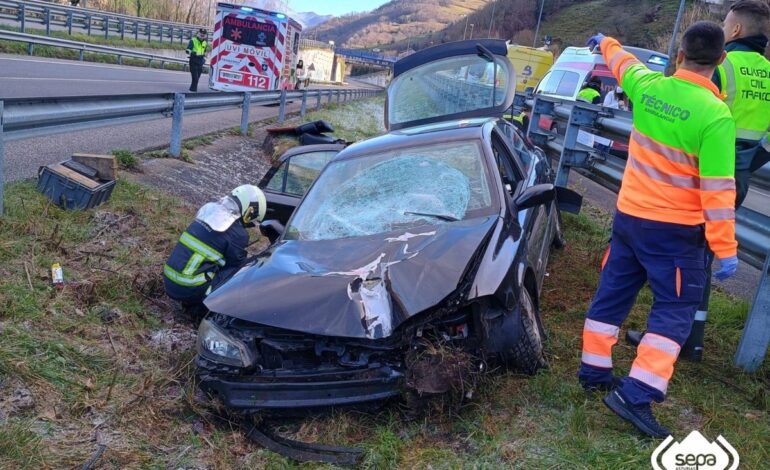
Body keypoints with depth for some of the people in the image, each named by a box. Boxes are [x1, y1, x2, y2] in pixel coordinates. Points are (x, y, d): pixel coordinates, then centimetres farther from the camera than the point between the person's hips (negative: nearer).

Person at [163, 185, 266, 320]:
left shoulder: (209, 210, 10)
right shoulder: (237, 233, -12)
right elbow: (238, 266, 3)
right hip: (188, 289, -8)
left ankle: (191, 303, 16)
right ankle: (199, 308, -1)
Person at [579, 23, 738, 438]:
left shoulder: (647, 86, -4)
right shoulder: (715, 115, -20)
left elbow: (623, 62, 21)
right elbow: (717, 188, -20)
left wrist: (606, 42, 43)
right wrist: (726, 248, -13)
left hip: (629, 215, 6)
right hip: (675, 229, -5)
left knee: (613, 292, 17)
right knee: (674, 310, 3)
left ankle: (594, 369, 29)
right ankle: (636, 393, -5)